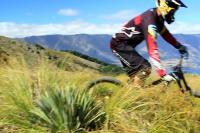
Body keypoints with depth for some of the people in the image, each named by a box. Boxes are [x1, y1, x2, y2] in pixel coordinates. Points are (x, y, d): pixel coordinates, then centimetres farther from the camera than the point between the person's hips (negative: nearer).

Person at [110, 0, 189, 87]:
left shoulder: (158, 17, 1)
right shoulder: (149, 20, -28)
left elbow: (165, 33, 18)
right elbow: (152, 49, -36)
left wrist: (179, 46, 9)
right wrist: (163, 74, -39)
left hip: (124, 44, 10)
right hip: (120, 44, -10)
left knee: (135, 73, 14)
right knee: (145, 68, -18)